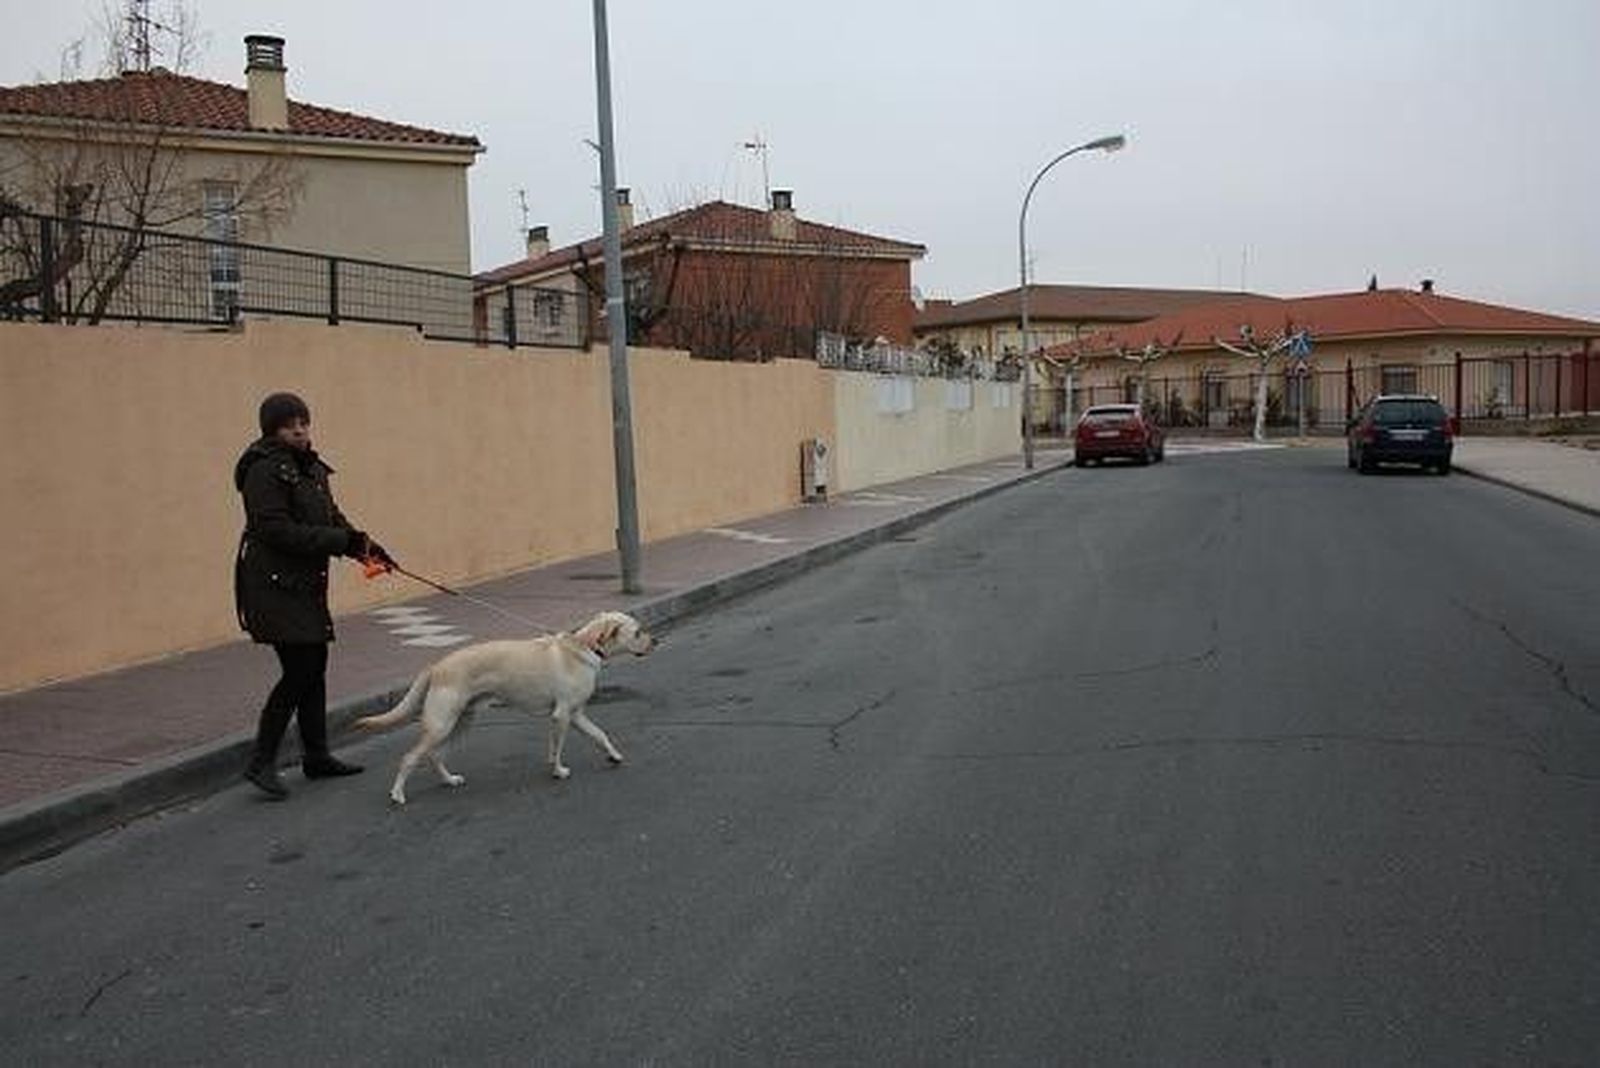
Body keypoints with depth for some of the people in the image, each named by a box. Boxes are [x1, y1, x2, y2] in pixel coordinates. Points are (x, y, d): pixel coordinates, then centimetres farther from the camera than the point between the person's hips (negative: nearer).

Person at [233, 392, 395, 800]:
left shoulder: (311, 468, 14)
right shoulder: (265, 471, -15)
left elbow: (331, 518, 20)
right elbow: (277, 530, -22)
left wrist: (365, 544, 4)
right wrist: (345, 541, -22)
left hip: (306, 586, 9)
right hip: (275, 585, -9)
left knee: (315, 667, 13)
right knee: (299, 671, -11)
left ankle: (316, 756, 24)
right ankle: (261, 762, -1)